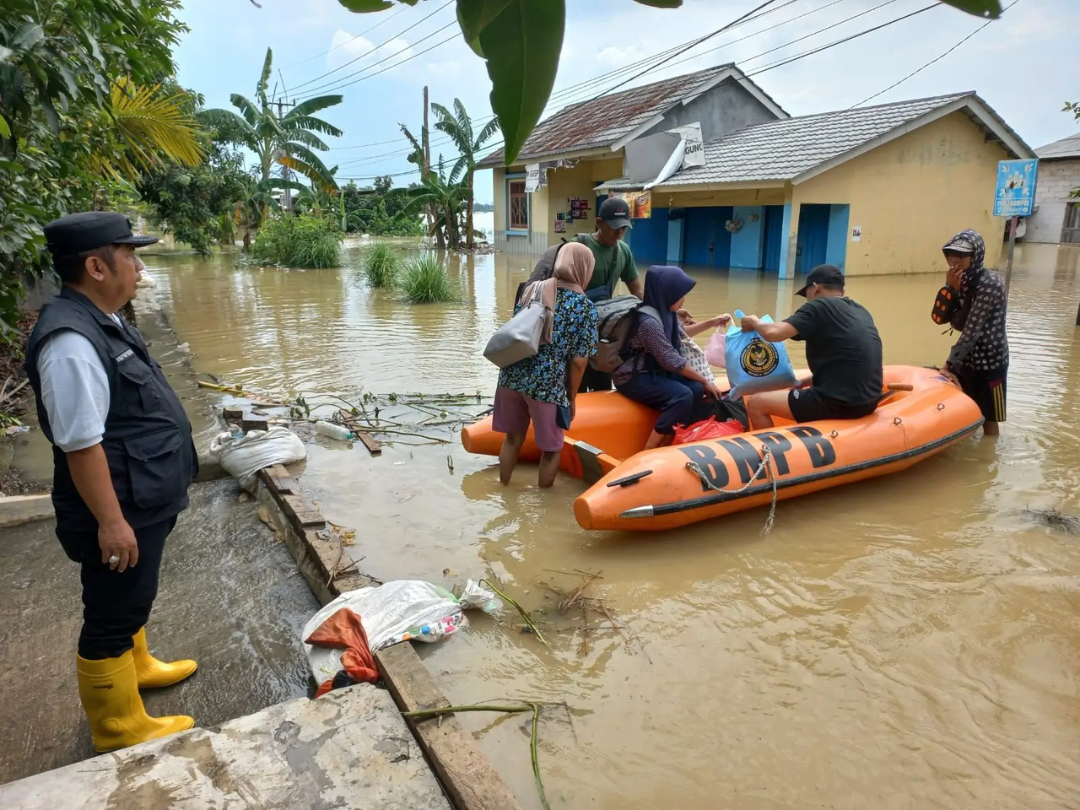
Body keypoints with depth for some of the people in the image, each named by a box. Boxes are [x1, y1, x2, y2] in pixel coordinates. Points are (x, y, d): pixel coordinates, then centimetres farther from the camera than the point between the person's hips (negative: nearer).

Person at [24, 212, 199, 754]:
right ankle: (120, 730, 26)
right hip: (120, 512, -10)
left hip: (141, 503, 10)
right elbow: (81, 444, -28)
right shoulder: (71, 342, -27)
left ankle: (135, 664, 50)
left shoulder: (99, 322, 6)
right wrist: (111, 521, -23)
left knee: (129, 599, 28)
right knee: (113, 612, 8)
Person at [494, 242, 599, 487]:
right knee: (551, 448, 15)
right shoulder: (585, 308, -4)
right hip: (547, 385, -5)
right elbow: (578, 362, -6)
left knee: (513, 438, 23)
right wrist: (572, 398, 6)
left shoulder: (532, 289, 9)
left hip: (511, 376, 5)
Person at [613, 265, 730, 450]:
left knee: (696, 389, -12)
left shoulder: (665, 312, 2)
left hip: (655, 371, 9)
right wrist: (706, 381, -13)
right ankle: (649, 453, -17)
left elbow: (681, 333, 24)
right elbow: (672, 361, -22)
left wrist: (711, 322, 18)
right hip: (633, 378, -9)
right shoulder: (649, 322, -26)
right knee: (682, 396, -26)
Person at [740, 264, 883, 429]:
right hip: (868, 400, 9)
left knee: (756, 403, 2)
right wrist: (803, 382, 20)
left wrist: (755, 322, 3)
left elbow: (773, 333, -18)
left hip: (839, 402, -9)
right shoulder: (861, 311, 14)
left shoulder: (820, 306, -8)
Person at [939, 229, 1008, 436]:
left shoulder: (990, 284, -22)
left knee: (988, 421, 8)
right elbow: (958, 324, -5)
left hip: (989, 360, -7)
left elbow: (972, 330, -23)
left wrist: (949, 363, -21)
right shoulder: (959, 280, 1)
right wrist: (953, 290, -17)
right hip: (966, 358, 7)